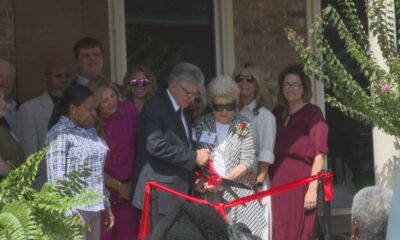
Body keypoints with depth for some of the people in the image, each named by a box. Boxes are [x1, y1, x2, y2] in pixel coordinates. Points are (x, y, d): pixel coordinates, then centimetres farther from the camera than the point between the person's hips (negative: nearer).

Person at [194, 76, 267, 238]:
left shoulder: (243, 126, 3)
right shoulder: (202, 125, 7)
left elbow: (248, 161, -3)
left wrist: (224, 181, -14)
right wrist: (199, 180, -9)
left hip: (236, 193, -1)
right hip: (207, 194, 1)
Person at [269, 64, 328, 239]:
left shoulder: (312, 113, -2)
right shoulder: (278, 114, 15)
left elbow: (319, 153, -8)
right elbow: (271, 151, 15)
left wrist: (313, 188, -15)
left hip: (300, 179, -5)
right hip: (278, 181, 5)